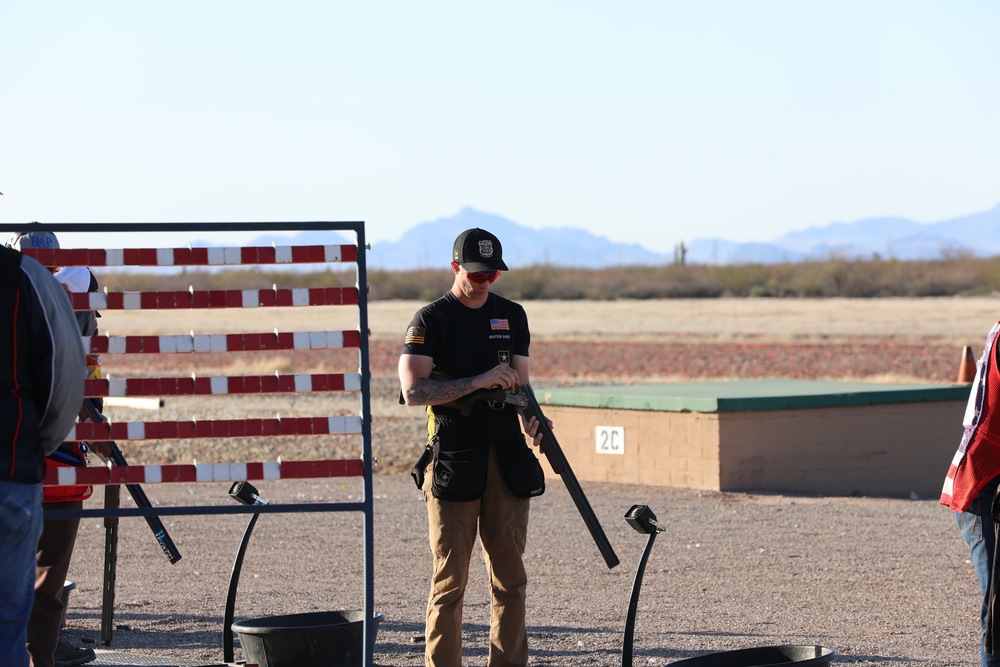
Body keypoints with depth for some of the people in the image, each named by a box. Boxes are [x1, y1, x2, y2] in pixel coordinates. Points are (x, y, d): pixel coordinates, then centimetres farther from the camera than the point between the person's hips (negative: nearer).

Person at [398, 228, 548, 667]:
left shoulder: (512, 316, 14)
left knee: (509, 577, 6)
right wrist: (480, 381, -19)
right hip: (453, 462, -5)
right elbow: (413, 391, -14)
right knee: (450, 581, -3)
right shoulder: (431, 320, -3)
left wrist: (531, 421, -4)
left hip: (507, 459, 5)